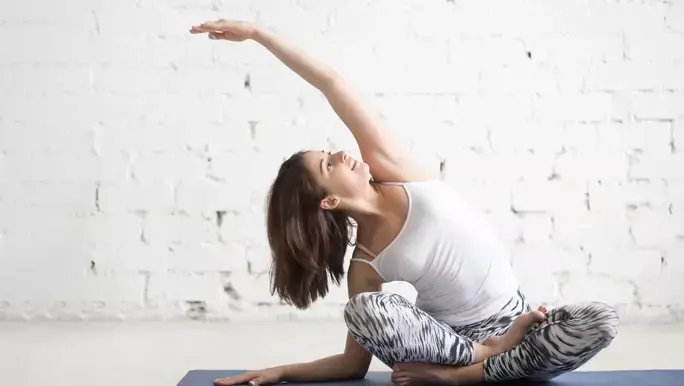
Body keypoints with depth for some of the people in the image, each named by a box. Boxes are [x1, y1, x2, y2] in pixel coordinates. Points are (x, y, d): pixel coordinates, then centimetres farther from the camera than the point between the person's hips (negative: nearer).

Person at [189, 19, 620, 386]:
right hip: (447, 338, -2)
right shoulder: (363, 267, -10)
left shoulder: (388, 167, -7)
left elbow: (332, 83, -12)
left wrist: (256, 32, -13)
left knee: (602, 320, -27)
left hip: (512, 325, 3)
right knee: (363, 309, -32)